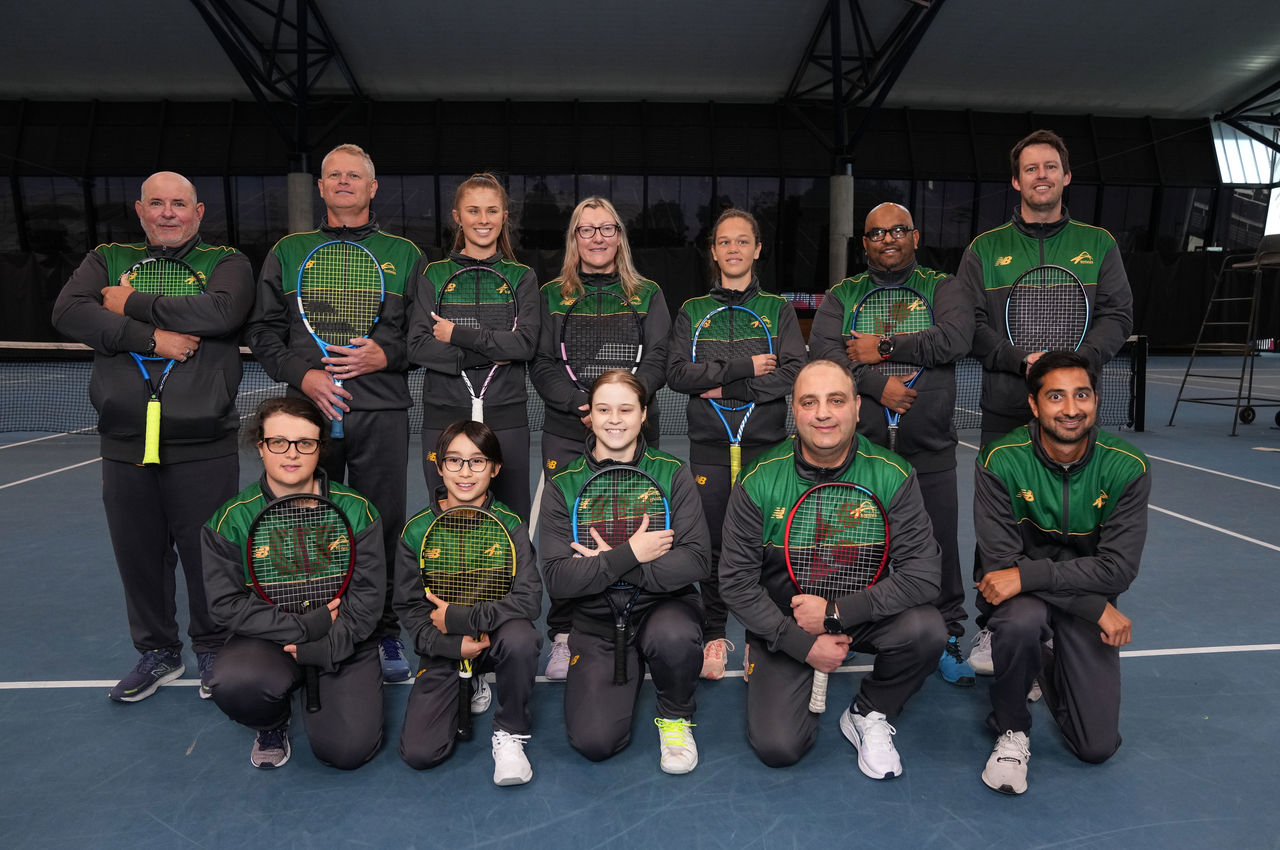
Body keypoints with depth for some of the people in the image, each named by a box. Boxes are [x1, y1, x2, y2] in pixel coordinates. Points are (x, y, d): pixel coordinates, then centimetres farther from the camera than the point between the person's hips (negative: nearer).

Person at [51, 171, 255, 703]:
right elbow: (67, 312, -4)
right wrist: (151, 337, -15)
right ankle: (157, 653, 32)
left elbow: (221, 311, -17)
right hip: (126, 447, 3)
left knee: (207, 556, 6)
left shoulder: (226, 263, 5)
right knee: (138, 556, 13)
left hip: (204, 449, -3)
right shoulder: (107, 260, 14)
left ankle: (213, 651, 26)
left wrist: (132, 305, -10)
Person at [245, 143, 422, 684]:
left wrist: (386, 355, -9)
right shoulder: (287, 253, 15)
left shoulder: (403, 255, 12)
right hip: (309, 409, 1)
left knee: (383, 527, 1)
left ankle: (385, 633, 15)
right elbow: (262, 330, 11)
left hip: (382, 414, -1)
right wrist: (303, 374, -5)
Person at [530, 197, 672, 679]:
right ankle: (563, 638, 13)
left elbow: (657, 361, 2)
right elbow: (541, 365, 3)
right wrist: (582, 403, -14)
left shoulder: (647, 295, 12)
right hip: (567, 435, 0)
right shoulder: (552, 296, 11)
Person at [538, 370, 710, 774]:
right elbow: (557, 579, -12)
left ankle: (676, 716, -1)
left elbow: (696, 561, -15)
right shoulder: (563, 485, -3)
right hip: (596, 621, 1)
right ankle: (628, 673, 20)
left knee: (674, 636, -36)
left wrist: (609, 563, -20)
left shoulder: (672, 474, -4)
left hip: (664, 604, -1)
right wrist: (630, 554, -22)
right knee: (594, 741, -15)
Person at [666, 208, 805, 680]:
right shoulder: (693, 311, 11)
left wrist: (727, 388, -10)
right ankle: (715, 635, 19)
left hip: (766, 445, 0)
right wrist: (744, 367, -11)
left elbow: (794, 372, -5)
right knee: (713, 543, 3)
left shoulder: (778, 309, 9)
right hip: (710, 446, 1)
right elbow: (676, 372, -3)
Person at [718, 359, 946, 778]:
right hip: (783, 624, -1)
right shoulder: (759, 481, -15)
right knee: (777, 748, -14)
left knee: (927, 629, -29)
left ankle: (869, 714, 2)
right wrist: (803, 644, -16)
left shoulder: (892, 476, -13)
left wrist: (836, 613, -24)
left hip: (862, 613, 1)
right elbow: (736, 582, -10)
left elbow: (922, 573, -18)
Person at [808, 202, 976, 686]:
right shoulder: (841, 296, 10)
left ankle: (946, 637, 26)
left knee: (938, 550, 7)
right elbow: (822, 349, -7)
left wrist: (883, 347, -13)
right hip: (857, 451, 1)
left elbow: (955, 338, -12)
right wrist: (878, 385, -18)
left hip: (928, 453, 0)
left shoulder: (943, 289, 8)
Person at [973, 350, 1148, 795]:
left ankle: (1048, 670, 31)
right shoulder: (1001, 461, -20)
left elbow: (1117, 569, -19)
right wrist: (1096, 607, -23)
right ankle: (1011, 731, -8)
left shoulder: (1127, 468, -14)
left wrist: (1026, 576, -31)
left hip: (1091, 595, 2)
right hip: (1020, 594, -2)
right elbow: (1000, 562, -21)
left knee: (1097, 746, -4)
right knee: (1021, 620, -39)